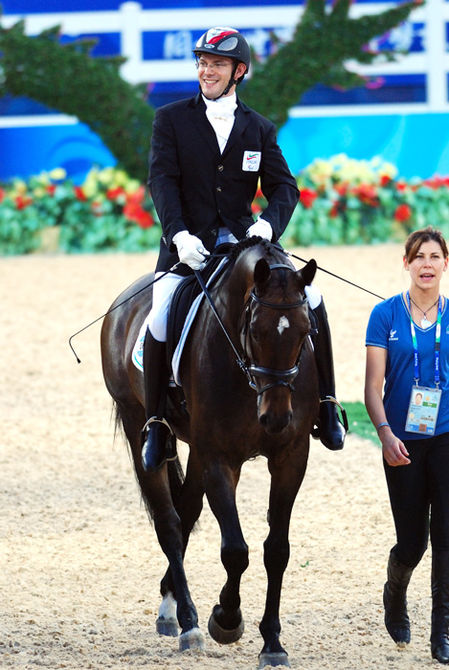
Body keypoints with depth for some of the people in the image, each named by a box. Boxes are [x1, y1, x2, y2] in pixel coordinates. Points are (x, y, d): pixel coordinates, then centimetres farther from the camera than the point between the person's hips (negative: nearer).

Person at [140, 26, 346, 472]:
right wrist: (179, 234, -20)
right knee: (159, 324, -23)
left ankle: (324, 403, -3)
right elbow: (162, 181, -4)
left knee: (308, 299, -15)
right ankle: (155, 423, -7)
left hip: (245, 242, 2)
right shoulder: (171, 119, 6)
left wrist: (269, 223, -18)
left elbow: (284, 187, 5)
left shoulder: (259, 129, 12)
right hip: (188, 246, -2)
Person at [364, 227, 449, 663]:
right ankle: (395, 595, 38)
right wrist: (386, 433, -17)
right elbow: (373, 386, -3)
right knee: (411, 542, 4)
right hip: (404, 443, 0)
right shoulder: (386, 315, -1)